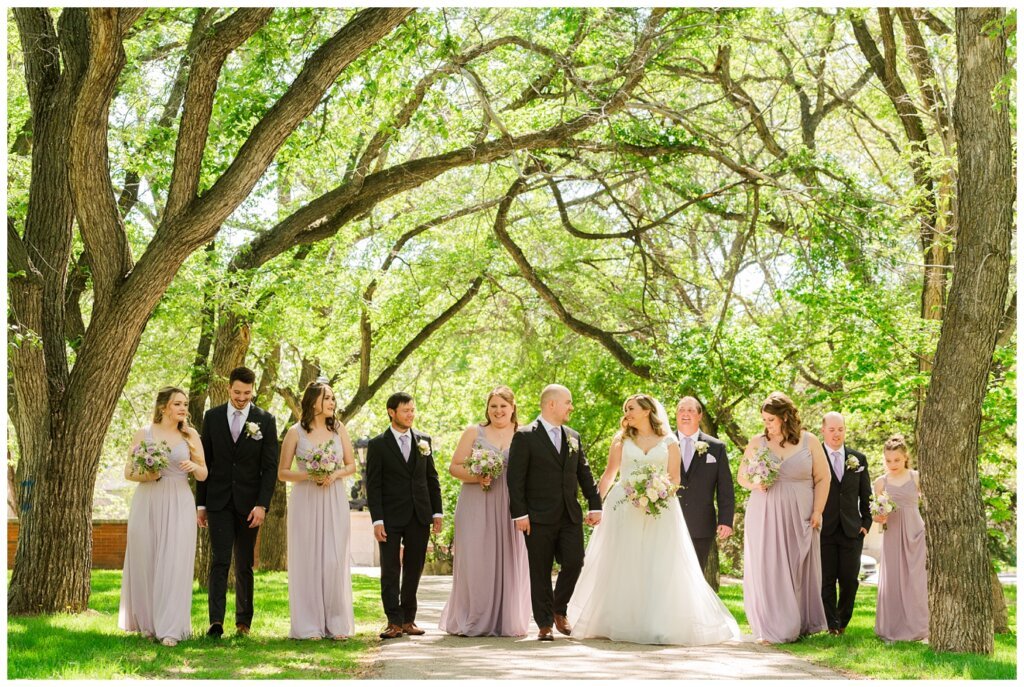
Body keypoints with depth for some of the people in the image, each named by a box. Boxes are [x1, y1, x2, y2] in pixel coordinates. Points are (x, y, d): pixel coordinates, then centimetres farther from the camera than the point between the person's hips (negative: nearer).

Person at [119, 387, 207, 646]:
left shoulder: (191, 435, 8)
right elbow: (128, 472, 8)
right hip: (147, 503, 0)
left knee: (174, 564, -7)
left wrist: (194, 466, -11)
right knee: (145, 562, 4)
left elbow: (203, 475, 10)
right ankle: (147, 622, 18)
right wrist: (146, 476, -12)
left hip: (178, 505, 0)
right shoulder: (143, 434, 5)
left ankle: (170, 628, -6)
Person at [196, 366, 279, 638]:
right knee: (219, 561, -8)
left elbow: (270, 467, -1)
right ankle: (216, 621, -15)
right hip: (219, 501, 0)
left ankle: (243, 620, 14)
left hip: (249, 504, 0)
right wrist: (200, 503, 5)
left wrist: (262, 504, -10)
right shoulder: (212, 417, 6)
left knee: (244, 565, 7)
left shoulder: (265, 420, 2)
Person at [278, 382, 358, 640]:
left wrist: (335, 474, -7)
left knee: (334, 560, -2)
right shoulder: (295, 432, 1)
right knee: (307, 560, -1)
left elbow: (351, 465, 13)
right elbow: (282, 473, 3)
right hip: (306, 501, -2)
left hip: (335, 501, 2)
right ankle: (309, 625, 5)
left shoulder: (339, 429, 7)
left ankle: (337, 623, 7)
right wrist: (309, 476, -13)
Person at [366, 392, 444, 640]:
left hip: (419, 516, 3)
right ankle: (394, 622, 1)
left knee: (414, 569, 7)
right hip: (391, 517, -3)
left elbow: (432, 478, 13)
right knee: (390, 570, -2)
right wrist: (377, 520, -11)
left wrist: (437, 512, 5)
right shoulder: (378, 445, -1)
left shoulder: (424, 440, 10)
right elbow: (373, 485, -4)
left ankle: (408, 619, 15)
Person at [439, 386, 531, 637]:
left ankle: (506, 621, 11)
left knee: (508, 561, 2)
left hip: (510, 507, 1)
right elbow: (454, 467, 4)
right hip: (477, 506, -1)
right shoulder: (474, 432, 7)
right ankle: (474, 622, 4)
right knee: (475, 561, -3)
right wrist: (476, 477, -14)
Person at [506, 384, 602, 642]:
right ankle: (545, 624, 11)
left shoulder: (573, 437, 14)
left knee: (574, 562, -5)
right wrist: (519, 514, -14)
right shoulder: (525, 436, -4)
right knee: (540, 572, 1)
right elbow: (515, 478, -8)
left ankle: (559, 610, 19)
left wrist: (595, 505, 8)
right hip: (539, 518, -5)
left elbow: (585, 474, 16)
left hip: (570, 515, 5)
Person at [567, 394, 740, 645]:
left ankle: (659, 625, -5)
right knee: (622, 567, -1)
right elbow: (608, 475, 8)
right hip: (624, 509, 1)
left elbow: (675, 478, 5)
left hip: (660, 510, -1)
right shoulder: (622, 440, 12)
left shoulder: (669, 442, 9)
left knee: (659, 567, -5)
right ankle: (620, 623, 4)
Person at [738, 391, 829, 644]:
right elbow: (741, 476, 13)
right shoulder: (757, 443, 5)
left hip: (799, 517, -1)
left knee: (799, 571, 5)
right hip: (764, 516, 1)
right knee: (767, 570, -2)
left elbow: (822, 478, 5)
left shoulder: (809, 442, 2)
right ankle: (773, 629, 3)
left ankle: (801, 625, 16)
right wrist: (754, 484, -8)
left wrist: (817, 511, -3)